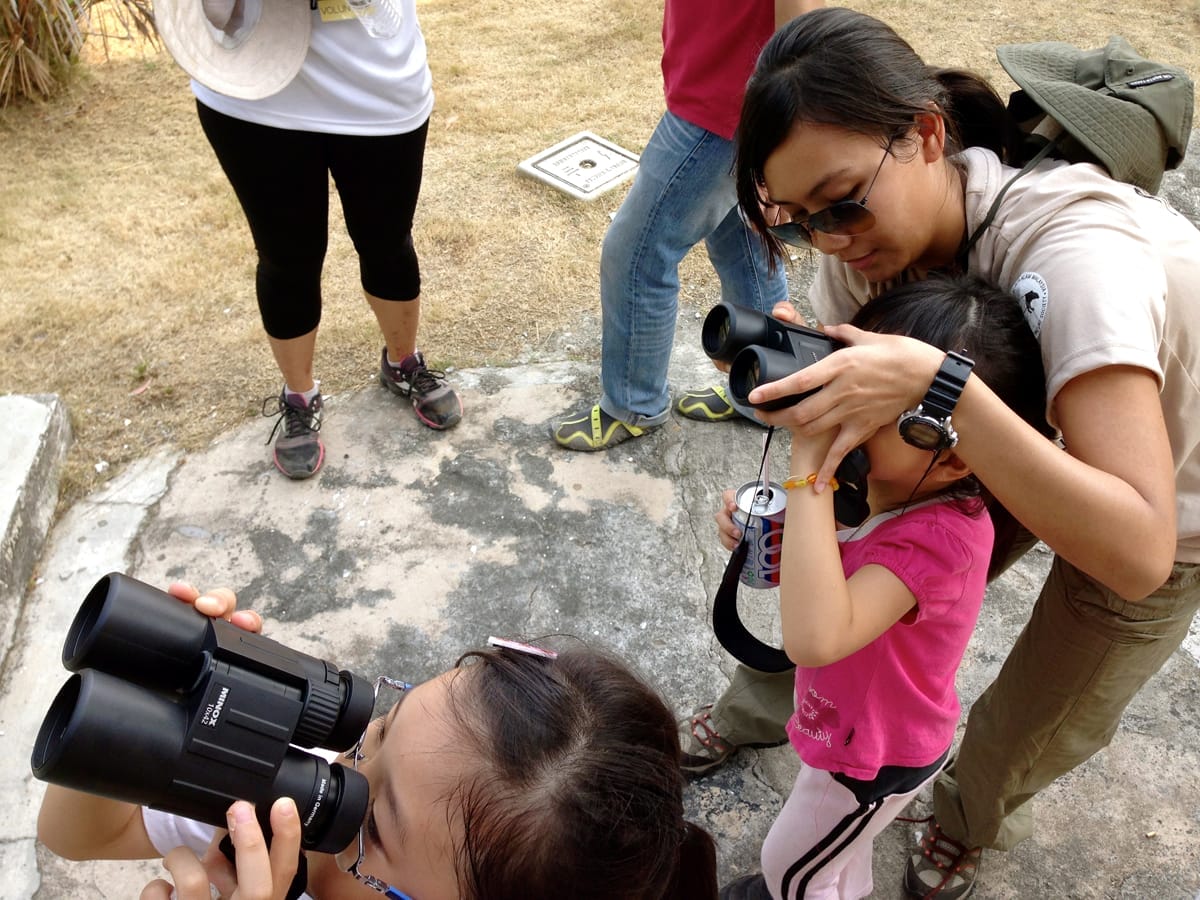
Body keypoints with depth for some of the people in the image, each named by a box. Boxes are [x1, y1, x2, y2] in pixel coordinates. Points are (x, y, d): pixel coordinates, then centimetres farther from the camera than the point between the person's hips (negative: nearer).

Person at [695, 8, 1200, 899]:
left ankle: (972, 820, 42)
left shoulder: (1070, 252, -42)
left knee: (1031, 731, 8)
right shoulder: (873, 234, -23)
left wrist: (936, 381, -54)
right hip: (1032, 422, 4)